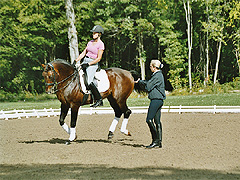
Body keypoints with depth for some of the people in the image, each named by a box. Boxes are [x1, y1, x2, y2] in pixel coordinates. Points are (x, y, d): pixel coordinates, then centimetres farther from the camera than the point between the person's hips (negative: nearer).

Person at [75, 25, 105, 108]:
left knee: (89, 82, -25)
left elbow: (98, 58, -12)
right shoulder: (90, 42, 15)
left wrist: (88, 64, -19)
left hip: (93, 64, -9)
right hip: (85, 61, 9)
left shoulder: (101, 45, -8)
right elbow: (83, 53, 17)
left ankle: (99, 100, -16)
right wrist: (76, 61, 5)